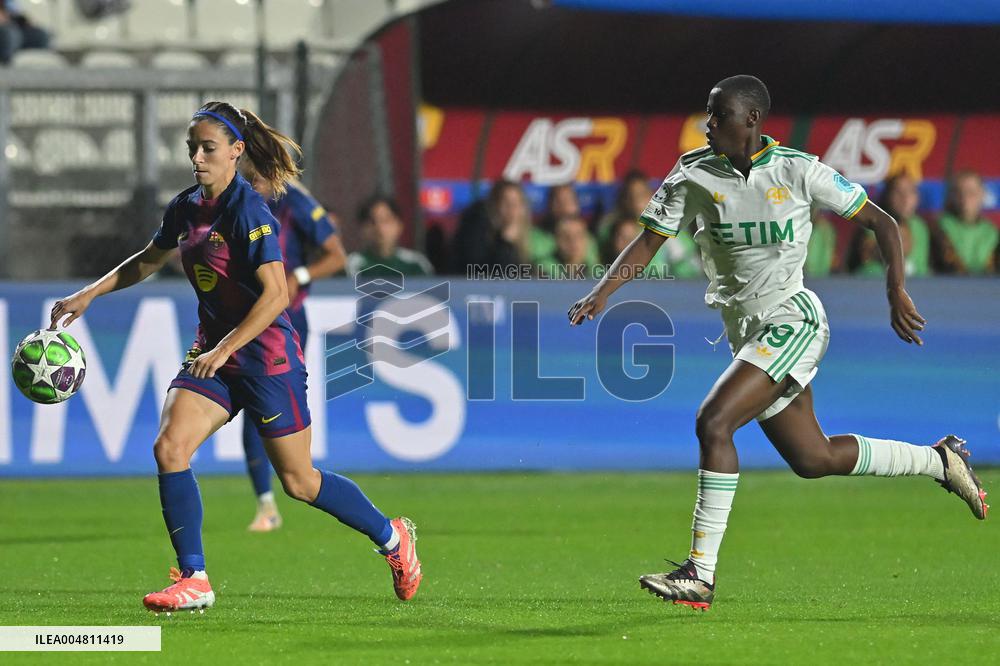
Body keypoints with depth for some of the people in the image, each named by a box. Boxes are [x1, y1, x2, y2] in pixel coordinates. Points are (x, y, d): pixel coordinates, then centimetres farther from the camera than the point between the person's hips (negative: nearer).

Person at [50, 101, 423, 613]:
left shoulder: (249, 213, -18)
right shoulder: (186, 208, 6)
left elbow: (275, 295, -24)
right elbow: (148, 261, 23)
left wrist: (224, 349, -28)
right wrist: (88, 295, 16)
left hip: (266, 353, -7)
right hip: (212, 351, 7)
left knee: (298, 480, 2)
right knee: (169, 447, -12)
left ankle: (392, 537, 24)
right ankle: (194, 581, -8)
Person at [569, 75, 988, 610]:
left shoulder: (797, 170, -9)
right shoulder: (693, 175, 0)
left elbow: (879, 221, -1)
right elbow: (650, 239, 1)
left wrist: (897, 291, -11)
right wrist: (602, 292, -14)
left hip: (792, 320, -6)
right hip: (746, 333, 6)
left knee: (713, 422, -23)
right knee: (812, 459, 12)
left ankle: (700, 573, -20)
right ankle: (939, 460, 35)